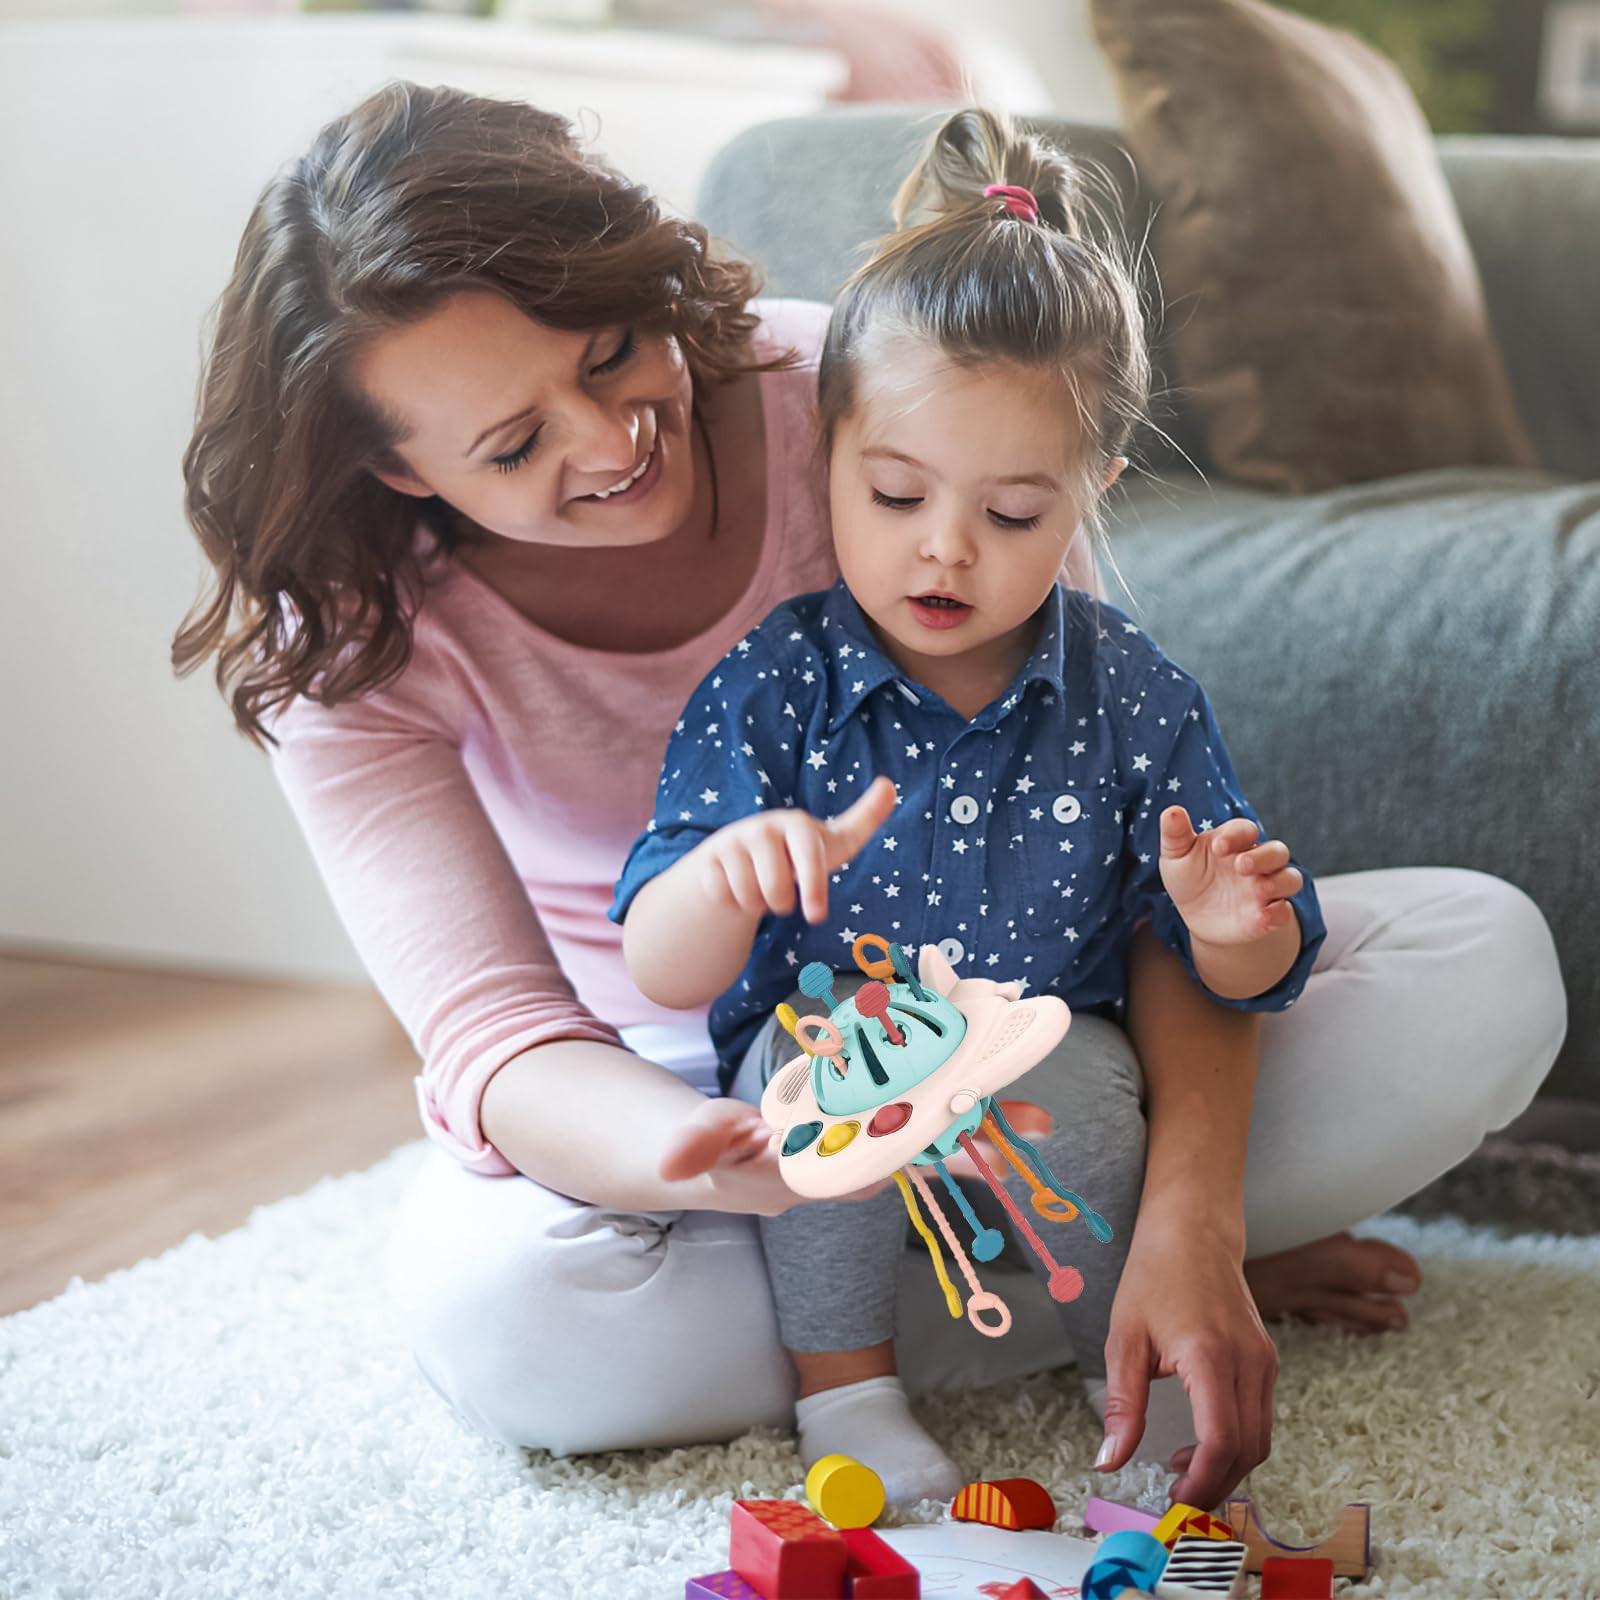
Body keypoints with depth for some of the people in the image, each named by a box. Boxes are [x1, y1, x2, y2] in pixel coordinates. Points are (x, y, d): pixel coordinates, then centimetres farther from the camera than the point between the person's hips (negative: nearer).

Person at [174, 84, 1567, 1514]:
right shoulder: (354, 639, -21)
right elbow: (490, 1036, -32)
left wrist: (1186, 1220, -37)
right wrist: (739, 1166, -56)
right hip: (668, 1097, 0)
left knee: (1484, 964, -18)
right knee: (490, 1302, -37)